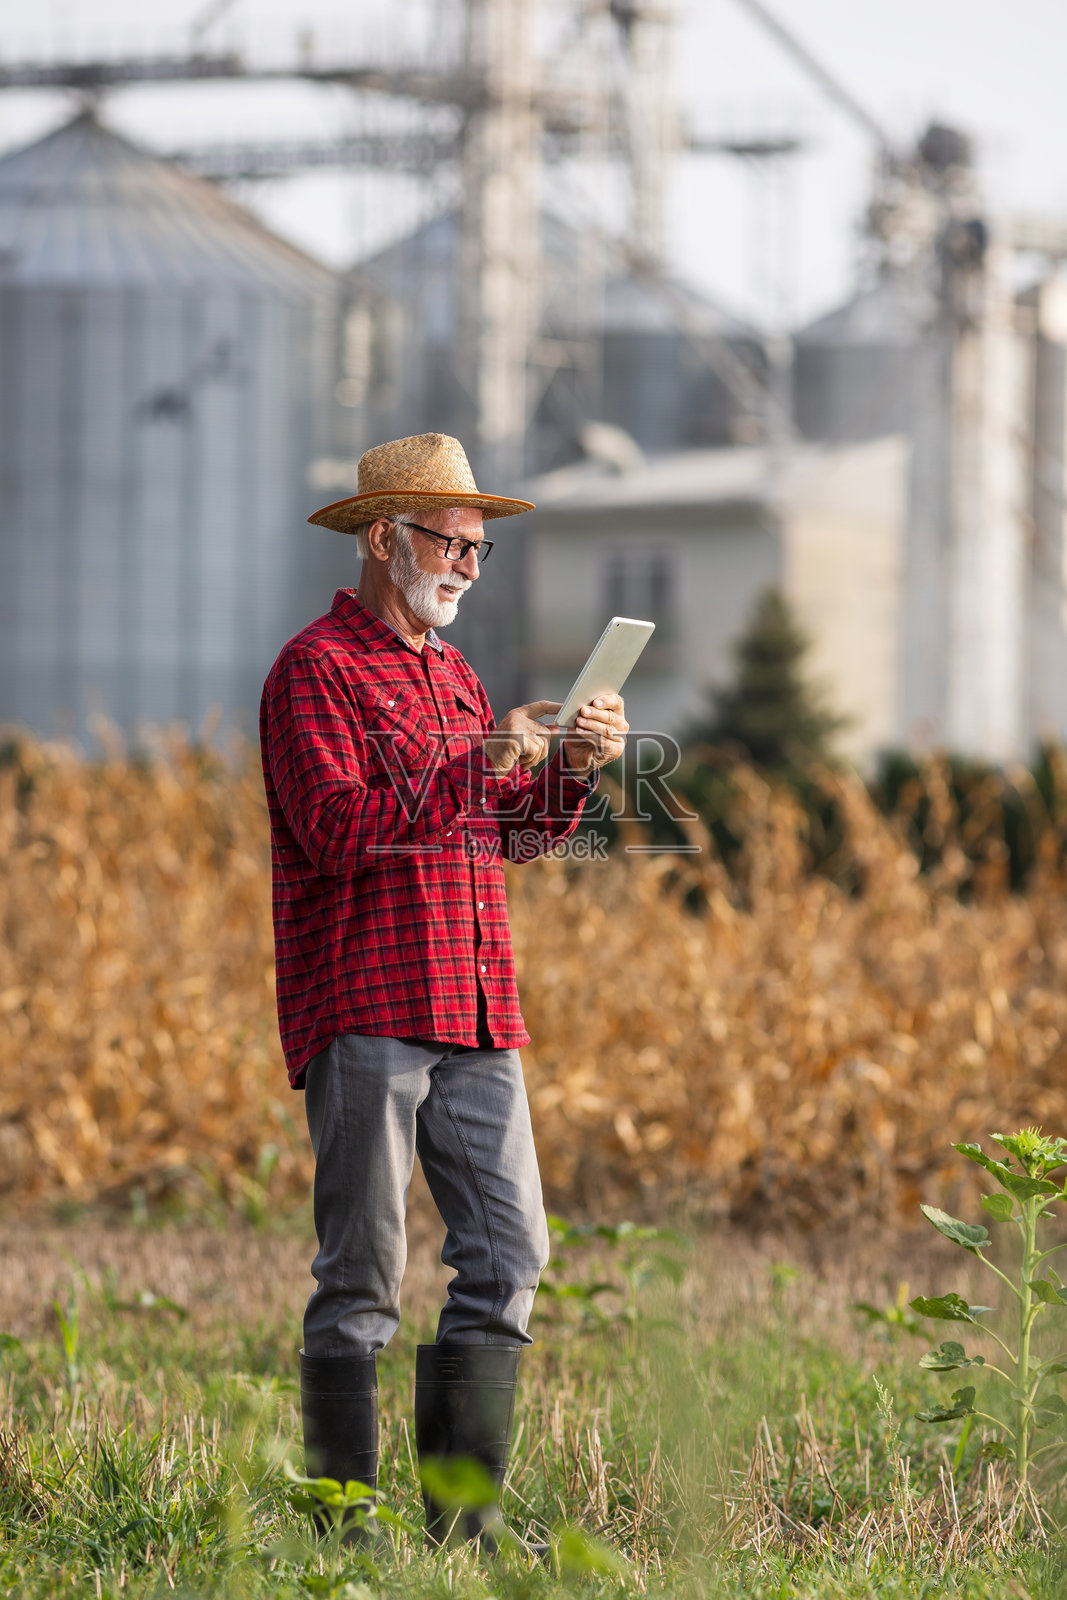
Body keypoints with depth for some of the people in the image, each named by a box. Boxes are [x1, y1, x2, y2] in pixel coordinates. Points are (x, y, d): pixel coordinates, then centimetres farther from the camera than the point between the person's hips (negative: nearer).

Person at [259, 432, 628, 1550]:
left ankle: (461, 1517, 5)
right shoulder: (315, 669, -4)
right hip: (364, 1012, -8)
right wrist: (476, 764, -21)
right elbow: (339, 831, -17)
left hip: (474, 1016, 8)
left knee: (508, 1253, 1)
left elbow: (515, 834, 20)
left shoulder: (451, 673, 22)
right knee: (362, 1272, -4)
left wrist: (573, 769, 1)